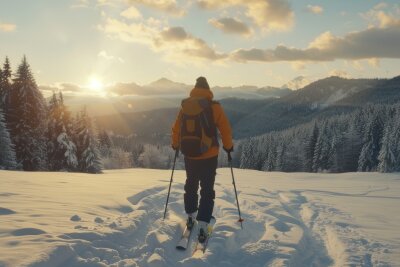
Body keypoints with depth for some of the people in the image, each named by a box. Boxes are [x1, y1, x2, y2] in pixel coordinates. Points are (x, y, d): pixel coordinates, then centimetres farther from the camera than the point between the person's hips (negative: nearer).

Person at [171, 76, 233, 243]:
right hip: (209, 156, -3)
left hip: (189, 155, 3)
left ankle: (190, 217, 33)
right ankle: (202, 226, -2)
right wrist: (228, 146, 10)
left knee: (191, 186, 23)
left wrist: (176, 144, 23)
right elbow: (225, 129, -7)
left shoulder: (185, 106, -2)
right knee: (207, 190, 5)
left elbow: (176, 129, 5)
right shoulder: (214, 107, -10)